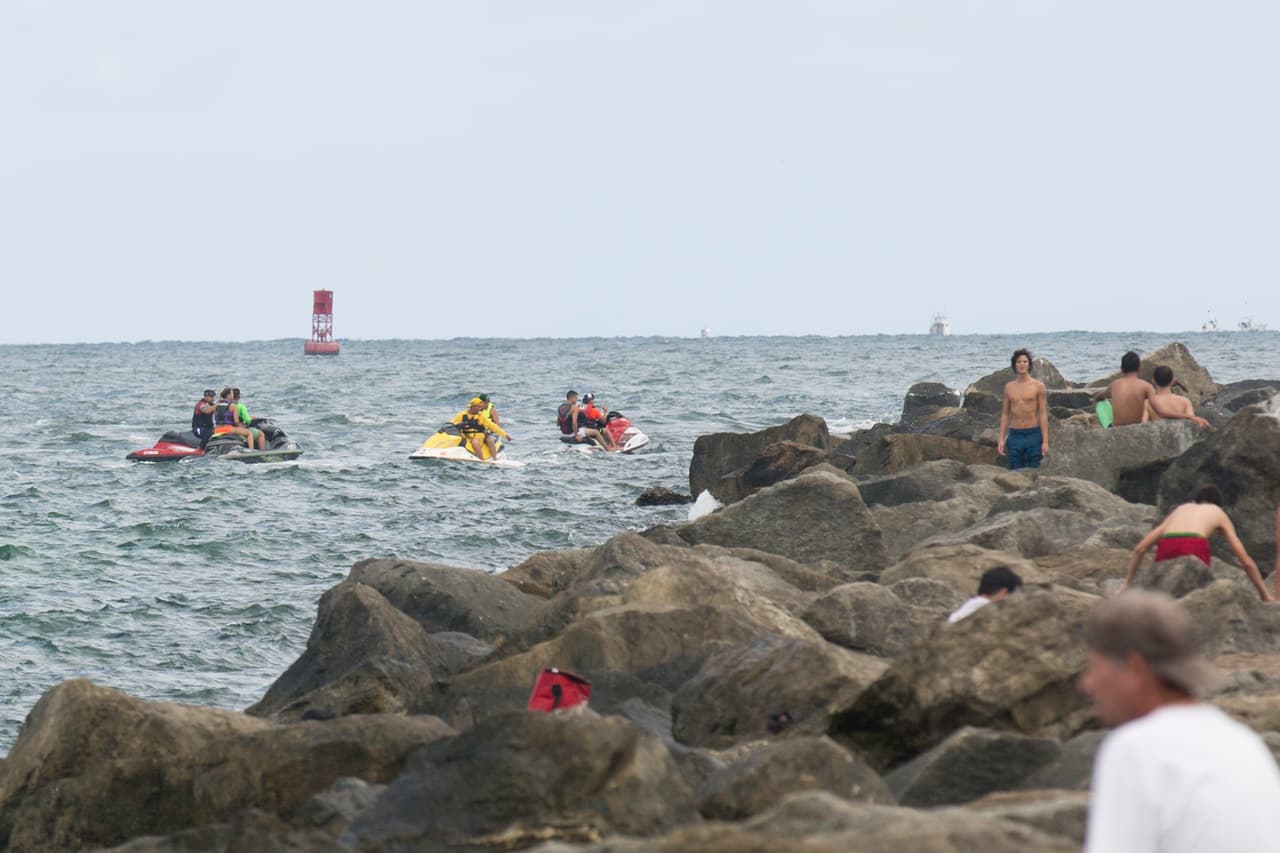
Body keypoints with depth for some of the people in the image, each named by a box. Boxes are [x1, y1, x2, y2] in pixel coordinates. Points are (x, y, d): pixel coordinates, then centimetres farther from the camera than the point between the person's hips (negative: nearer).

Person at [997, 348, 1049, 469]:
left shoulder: (1038, 386, -1)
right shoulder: (1009, 387, 9)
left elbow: (1043, 414, -2)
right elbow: (1005, 414, 12)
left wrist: (1045, 441, -8)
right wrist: (1001, 439, 6)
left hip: (1033, 435, -3)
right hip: (1014, 435, 3)